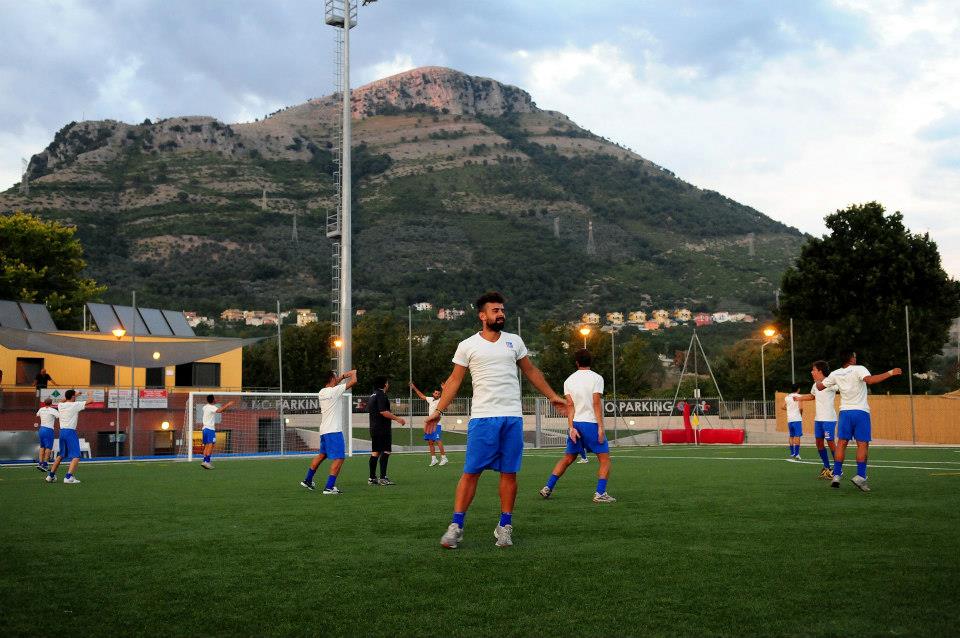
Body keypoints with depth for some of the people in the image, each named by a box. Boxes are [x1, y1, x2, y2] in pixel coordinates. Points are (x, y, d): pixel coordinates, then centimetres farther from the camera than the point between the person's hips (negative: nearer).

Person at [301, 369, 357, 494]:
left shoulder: (322, 392, 9)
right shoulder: (334, 391, -13)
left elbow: (332, 384, 33)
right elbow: (353, 381, -10)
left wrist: (343, 375, 28)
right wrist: (353, 373, 10)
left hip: (324, 430, 9)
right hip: (334, 431, -9)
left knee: (322, 454, 24)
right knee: (338, 459, -6)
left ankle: (308, 480, 33)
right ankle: (329, 487, -11)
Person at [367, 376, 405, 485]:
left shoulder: (372, 396, 17)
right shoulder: (381, 395, -12)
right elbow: (383, 411, -21)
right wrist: (397, 418, -16)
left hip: (373, 428, 10)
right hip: (383, 428, -10)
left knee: (375, 452, 10)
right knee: (385, 452, -8)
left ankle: (372, 478, 12)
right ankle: (383, 478, -12)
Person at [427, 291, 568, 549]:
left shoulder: (514, 341, 11)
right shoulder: (468, 346, 3)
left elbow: (531, 371, 21)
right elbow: (454, 380, 6)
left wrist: (553, 396, 19)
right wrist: (438, 411, -1)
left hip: (513, 416, 3)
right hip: (482, 416, -3)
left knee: (509, 472, 4)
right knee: (471, 471, -5)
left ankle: (505, 526, 13)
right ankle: (456, 526, 0)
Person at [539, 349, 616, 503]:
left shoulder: (569, 380, 9)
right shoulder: (596, 378, -3)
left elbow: (570, 406, 2)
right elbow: (596, 404, -11)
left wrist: (571, 427, -1)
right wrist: (601, 427, -11)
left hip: (575, 423, 5)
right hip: (592, 423, -5)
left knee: (568, 458, 17)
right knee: (605, 459, 1)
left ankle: (548, 487, 15)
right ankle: (600, 493, -10)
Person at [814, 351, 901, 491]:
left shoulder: (835, 374, 6)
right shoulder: (858, 369, -8)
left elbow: (819, 386, 16)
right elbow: (870, 380, -27)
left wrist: (820, 381, 39)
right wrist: (890, 373, -24)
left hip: (845, 411, 4)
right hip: (861, 411, -4)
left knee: (841, 443, 7)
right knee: (863, 444, -2)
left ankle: (836, 475, 4)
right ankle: (860, 476, -10)